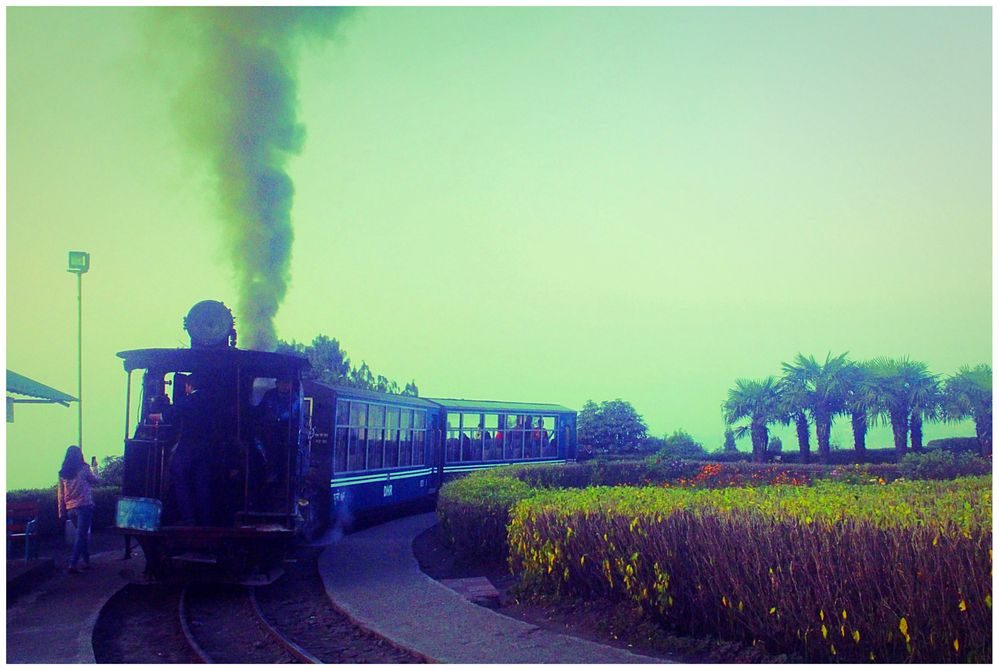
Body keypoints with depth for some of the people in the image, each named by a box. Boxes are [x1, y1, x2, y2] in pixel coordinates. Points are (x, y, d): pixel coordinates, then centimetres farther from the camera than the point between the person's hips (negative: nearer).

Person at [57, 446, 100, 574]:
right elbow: (96, 481, 8)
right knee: (81, 536, -4)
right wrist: (95, 467, 23)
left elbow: (60, 494, 8)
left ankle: (86, 561, 25)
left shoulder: (62, 473, 6)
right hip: (84, 506, -5)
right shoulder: (83, 469, -7)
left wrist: (61, 512, 12)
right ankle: (73, 564, -14)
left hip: (70, 509, 5)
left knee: (82, 535, 19)